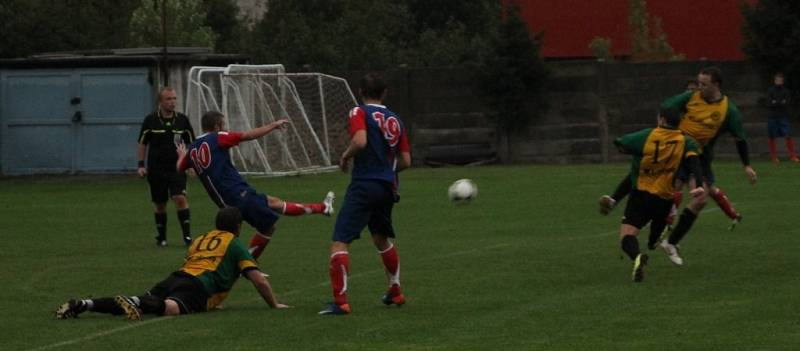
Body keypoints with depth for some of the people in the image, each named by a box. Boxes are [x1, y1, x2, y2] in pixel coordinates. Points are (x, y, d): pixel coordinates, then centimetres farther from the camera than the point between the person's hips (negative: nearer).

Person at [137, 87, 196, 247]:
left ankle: (187, 235, -14)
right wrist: (141, 165, -1)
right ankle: (161, 237, 23)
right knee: (159, 204, 8)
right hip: (156, 169, 0)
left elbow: (191, 143, 10)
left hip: (177, 168, 0)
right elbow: (142, 144, 6)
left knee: (180, 198, -17)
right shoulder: (151, 120, -3)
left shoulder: (182, 120, 0)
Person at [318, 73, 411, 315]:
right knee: (382, 239, 29)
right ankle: (395, 292, 40)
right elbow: (405, 161, 11)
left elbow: (360, 141, -24)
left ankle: (340, 302, -22)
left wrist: (346, 156, -5)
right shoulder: (395, 120, 13)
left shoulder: (360, 113, -5)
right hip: (388, 187, 7)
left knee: (340, 242, -10)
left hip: (364, 185, -7)